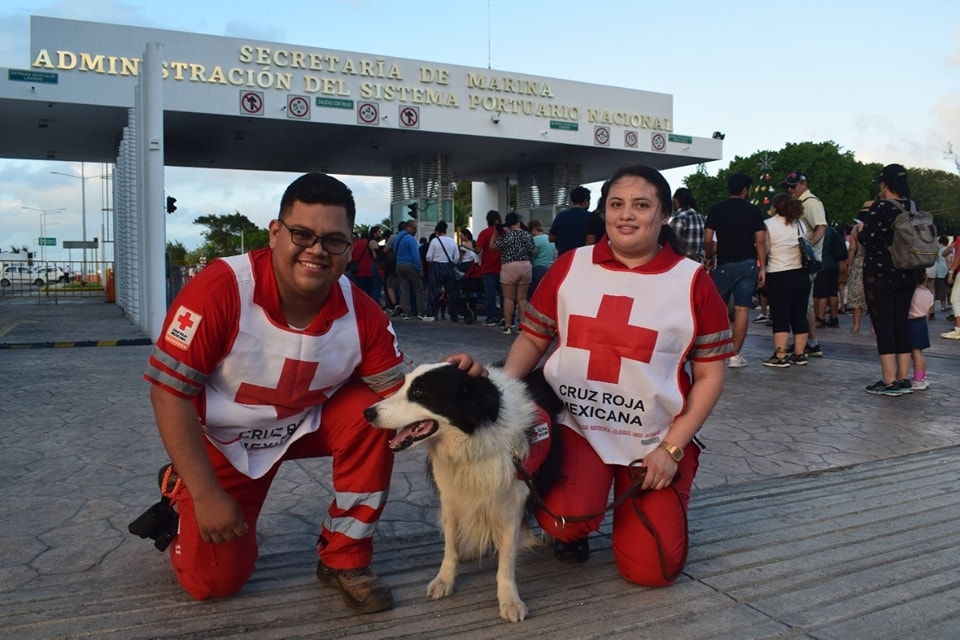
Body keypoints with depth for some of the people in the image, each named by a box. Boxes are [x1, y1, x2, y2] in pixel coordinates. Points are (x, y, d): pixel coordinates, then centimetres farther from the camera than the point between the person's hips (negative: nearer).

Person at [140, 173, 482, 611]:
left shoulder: (361, 312, -21)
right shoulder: (221, 288, -31)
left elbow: (396, 390, -11)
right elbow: (169, 389, -25)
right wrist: (206, 495, -23)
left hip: (309, 422, 3)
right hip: (221, 438, -2)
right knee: (214, 580, -3)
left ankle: (344, 559, -6)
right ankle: (180, 492, 30)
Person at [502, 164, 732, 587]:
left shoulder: (692, 282, -5)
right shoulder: (569, 267, 0)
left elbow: (710, 375, -3)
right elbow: (533, 337, 5)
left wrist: (671, 448, -9)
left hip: (655, 440, 0)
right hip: (577, 425, 0)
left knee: (650, 570, -1)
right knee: (563, 519, -27)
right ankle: (574, 530, 13)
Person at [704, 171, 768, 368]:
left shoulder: (716, 209, 2)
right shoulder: (754, 210, 2)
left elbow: (707, 240, -1)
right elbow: (760, 241, -3)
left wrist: (710, 257, 16)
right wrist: (762, 267, 1)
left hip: (724, 264, 0)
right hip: (748, 264, 0)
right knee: (742, 310, -1)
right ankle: (735, 355, 0)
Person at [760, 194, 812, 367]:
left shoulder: (768, 224, -7)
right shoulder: (799, 224, 11)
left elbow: (764, 250, -11)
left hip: (778, 276, -5)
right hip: (801, 275, 5)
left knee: (780, 317, -3)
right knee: (799, 315, 10)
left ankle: (780, 356, -4)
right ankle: (799, 354, 15)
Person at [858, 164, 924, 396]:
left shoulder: (880, 207, -14)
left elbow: (866, 239, -15)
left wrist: (862, 229, 5)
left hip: (879, 275, -6)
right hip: (907, 276, 6)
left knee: (883, 327, -2)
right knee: (901, 326, 12)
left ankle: (889, 382, -1)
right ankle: (903, 379, 16)